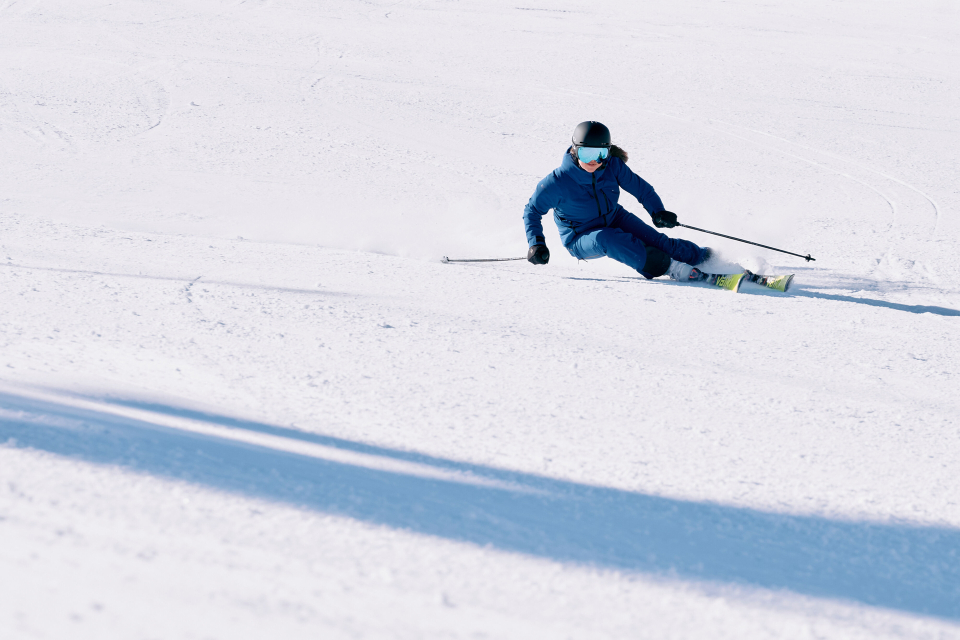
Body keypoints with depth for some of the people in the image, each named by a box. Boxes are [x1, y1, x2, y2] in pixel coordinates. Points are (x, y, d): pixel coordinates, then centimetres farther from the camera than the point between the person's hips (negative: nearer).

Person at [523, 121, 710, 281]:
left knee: (653, 239, -13)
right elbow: (532, 210, -11)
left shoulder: (613, 166, -15)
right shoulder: (558, 181, -25)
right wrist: (536, 243, -22)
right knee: (605, 239, -35)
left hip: (614, 219, 4)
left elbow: (640, 187, 0)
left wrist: (657, 211, -15)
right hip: (581, 238, -4)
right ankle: (666, 266, -36)